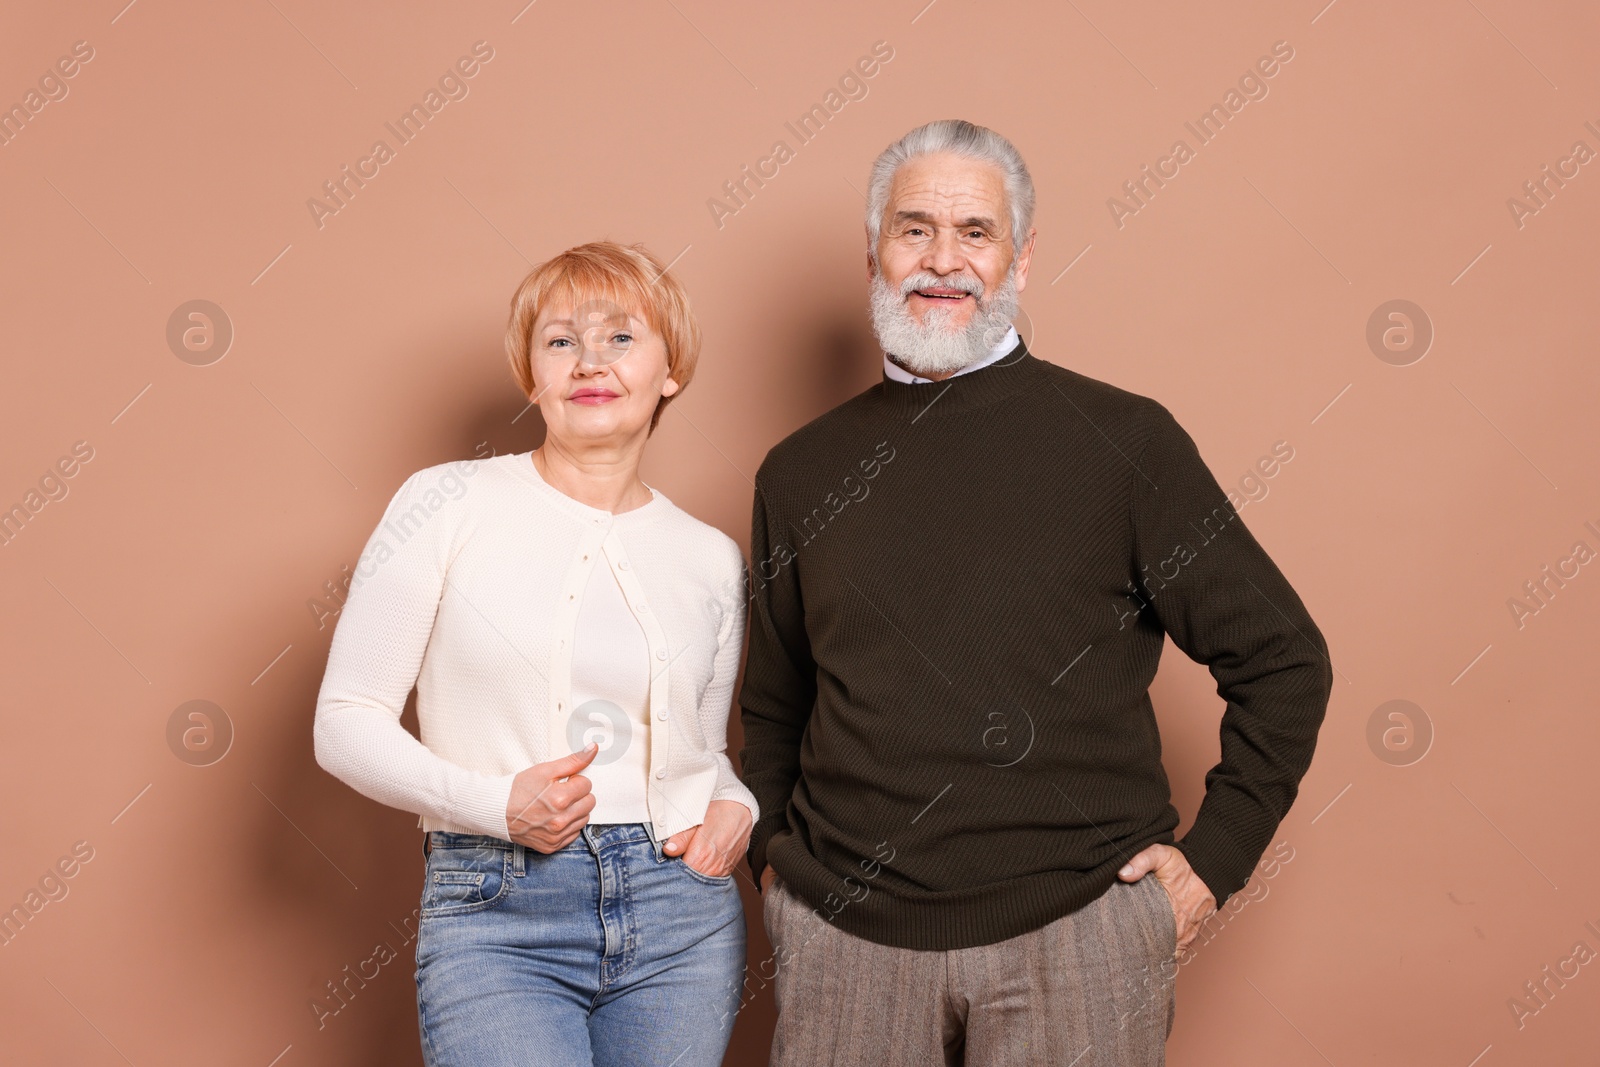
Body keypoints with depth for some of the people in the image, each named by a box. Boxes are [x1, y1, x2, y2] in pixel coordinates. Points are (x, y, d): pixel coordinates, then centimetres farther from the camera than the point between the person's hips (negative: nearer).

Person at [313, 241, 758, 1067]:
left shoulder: (710, 558, 8)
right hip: (496, 919, -3)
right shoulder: (449, 503, -2)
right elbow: (346, 720, -2)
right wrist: (493, 803, -14)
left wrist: (734, 807, 0)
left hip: (679, 915, 4)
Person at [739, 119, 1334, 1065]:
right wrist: (774, 849, 9)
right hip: (845, 934, 2)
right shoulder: (803, 470, 7)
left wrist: (1215, 854, -3)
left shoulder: (1123, 439, -2)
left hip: (1074, 930, -2)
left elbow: (1283, 659, 2)